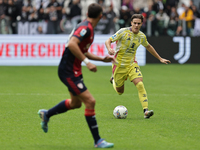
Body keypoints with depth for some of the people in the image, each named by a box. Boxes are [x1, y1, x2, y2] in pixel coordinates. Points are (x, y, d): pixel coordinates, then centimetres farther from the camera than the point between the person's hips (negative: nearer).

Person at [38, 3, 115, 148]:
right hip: (69, 72, -11)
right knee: (90, 101, -12)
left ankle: (46, 114, 42)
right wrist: (87, 62, -31)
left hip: (73, 70, 11)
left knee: (75, 103, 24)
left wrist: (103, 59, 16)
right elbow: (72, 44, -33)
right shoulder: (86, 28, -19)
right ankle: (97, 141, -7)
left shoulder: (87, 28, 13)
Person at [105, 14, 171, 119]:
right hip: (119, 64, -2)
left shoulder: (141, 36, 0)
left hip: (131, 64, 2)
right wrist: (109, 49, -39)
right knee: (120, 91, 11)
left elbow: (148, 46, 21)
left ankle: (146, 110, -25)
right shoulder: (123, 32, -15)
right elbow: (108, 41, -16)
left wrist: (160, 59, 26)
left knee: (140, 84, -21)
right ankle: (114, 80, 47)